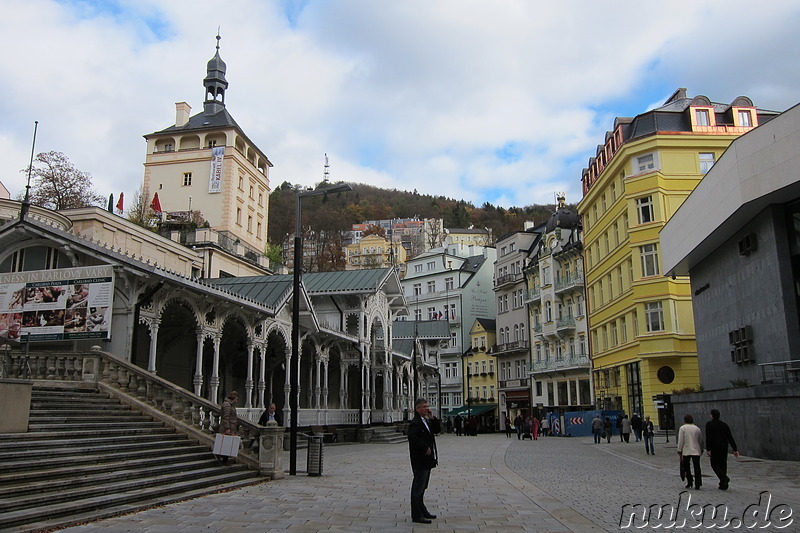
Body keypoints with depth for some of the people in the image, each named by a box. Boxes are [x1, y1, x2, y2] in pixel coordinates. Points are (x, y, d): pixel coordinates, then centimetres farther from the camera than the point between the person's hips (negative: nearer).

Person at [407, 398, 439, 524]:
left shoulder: (426, 421, 14)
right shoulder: (416, 422, -17)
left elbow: (437, 430, 13)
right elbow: (412, 436, -31)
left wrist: (432, 418, -1)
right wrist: (425, 448, -26)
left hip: (427, 460, 10)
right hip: (420, 460, -10)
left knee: (422, 487, 19)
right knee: (418, 487, -4)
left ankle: (422, 511, 30)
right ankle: (416, 515, 2)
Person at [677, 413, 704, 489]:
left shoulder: (682, 428, -3)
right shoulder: (697, 428, 8)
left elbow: (680, 440, -7)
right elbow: (701, 440, 16)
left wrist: (679, 451, -3)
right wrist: (701, 450, 30)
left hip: (686, 451, -3)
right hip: (696, 451, 3)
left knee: (686, 466, 12)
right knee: (697, 467, 3)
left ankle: (689, 482, 8)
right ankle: (697, 484, -1)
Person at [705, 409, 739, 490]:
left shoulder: (709, 424, -5)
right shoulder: (724, 425, 9)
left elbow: (708, 437, -14)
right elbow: (730, 438, 4)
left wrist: (708, 449, -14)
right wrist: (735, 449, 5)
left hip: (715, 448, -5)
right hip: (724, 448, 5)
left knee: (714, 464, 5)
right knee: (723, 464, 11)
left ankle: (724, 478, -18)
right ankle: (723, 485, 13)